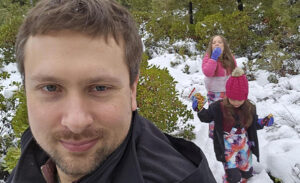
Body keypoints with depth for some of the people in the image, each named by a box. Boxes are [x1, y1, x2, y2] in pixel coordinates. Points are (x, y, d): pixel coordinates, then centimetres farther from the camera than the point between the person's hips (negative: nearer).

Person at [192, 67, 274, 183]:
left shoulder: (250, 109, -6)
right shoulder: (218, 107, -16)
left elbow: (253, 126, 9)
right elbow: (206, 118, -1)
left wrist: (262, 123, -9)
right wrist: (200, 109, -18)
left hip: (244, 145, 4)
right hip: (227, 147, -4)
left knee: (247, 173, 18)